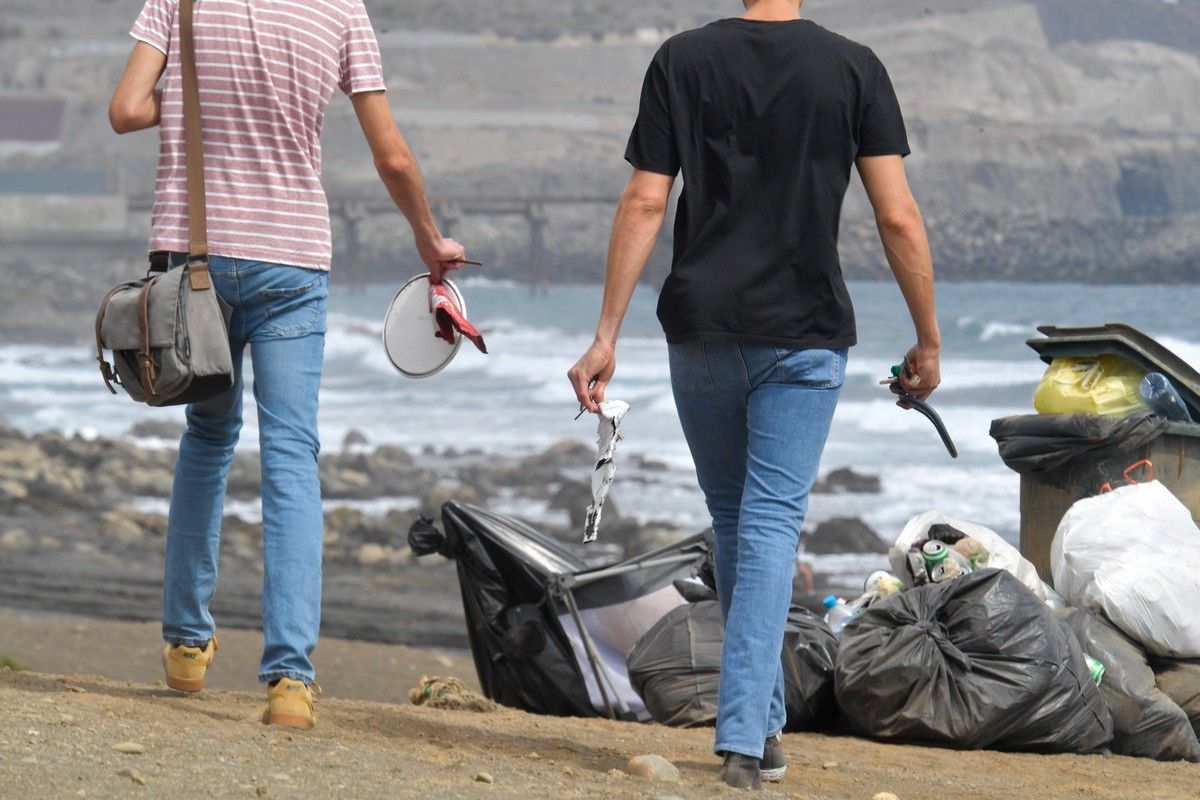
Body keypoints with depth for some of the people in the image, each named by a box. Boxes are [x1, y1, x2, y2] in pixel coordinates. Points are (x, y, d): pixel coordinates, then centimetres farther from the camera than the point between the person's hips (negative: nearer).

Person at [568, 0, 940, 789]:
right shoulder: (854, 68, -3)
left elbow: (645, 203, -5)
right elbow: (898, 216, -5)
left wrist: (607, 337, -2)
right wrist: (928, 340, 5)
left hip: (703, 330, 1)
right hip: (806, 337, -1)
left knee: (733, 520, 16)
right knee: (771, 523, -1)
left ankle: (764, 724, 24)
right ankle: (744, 737, -11)